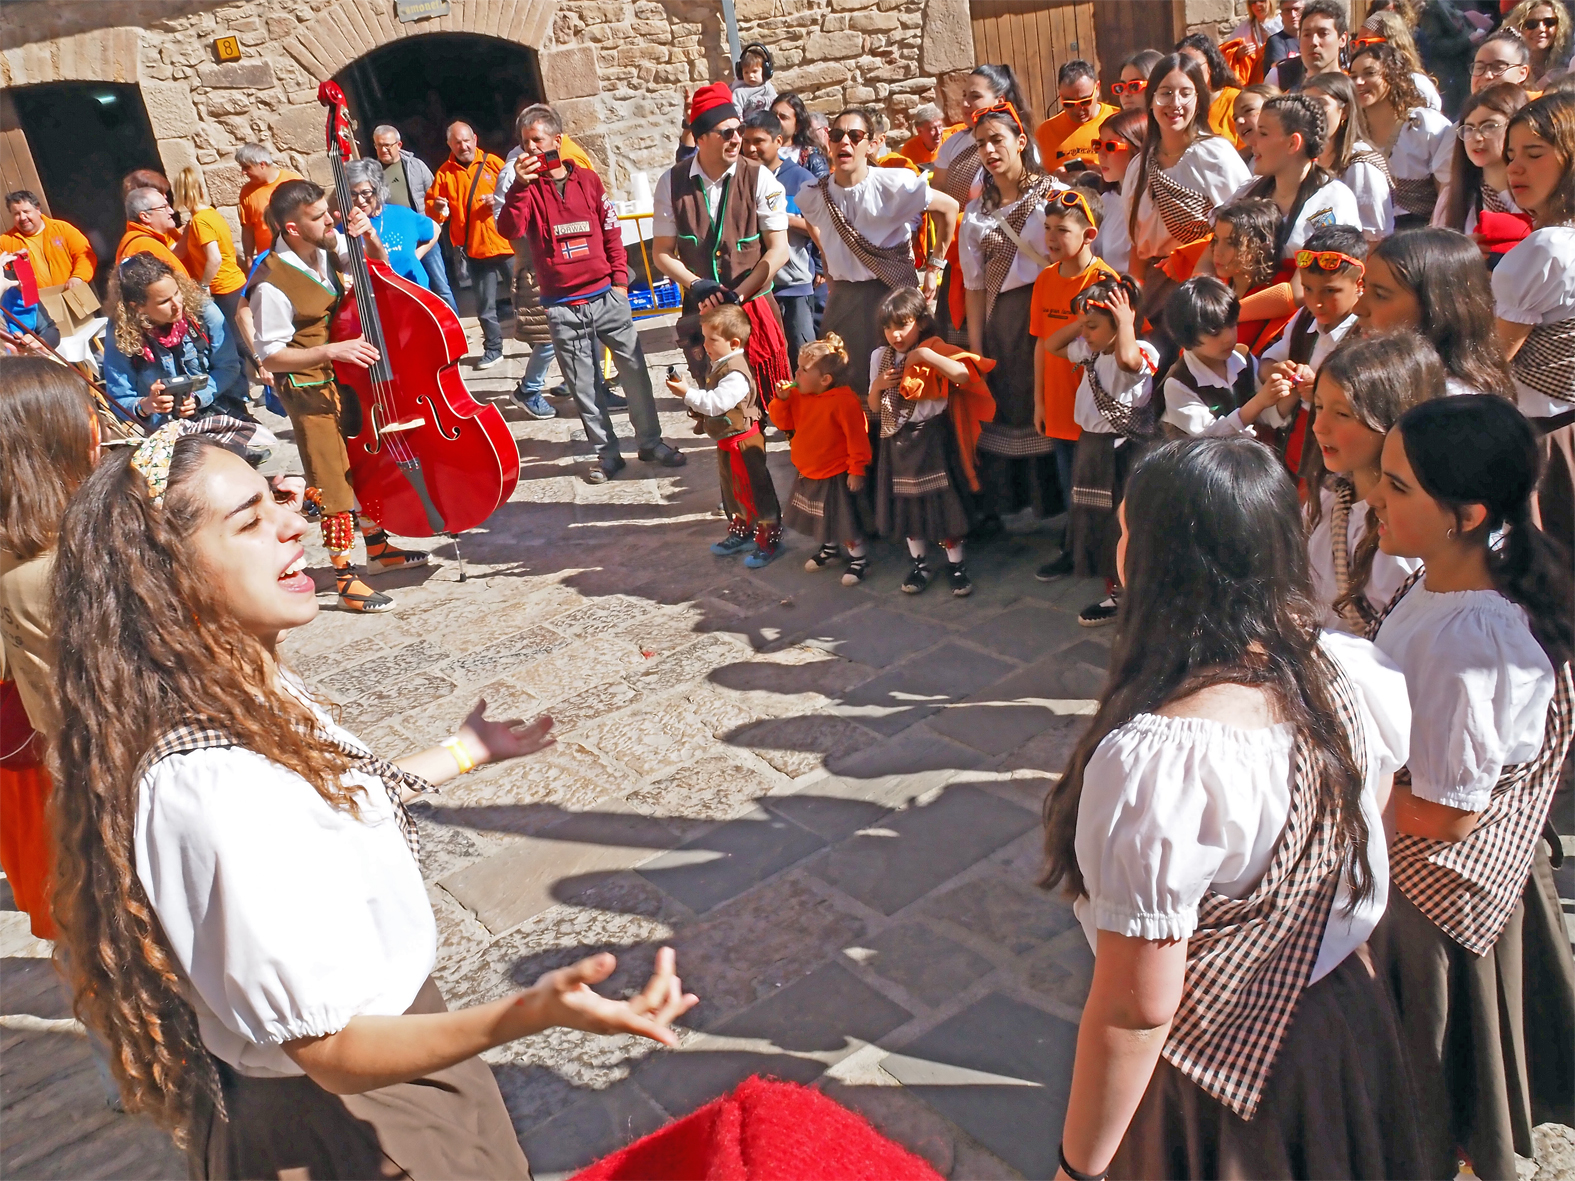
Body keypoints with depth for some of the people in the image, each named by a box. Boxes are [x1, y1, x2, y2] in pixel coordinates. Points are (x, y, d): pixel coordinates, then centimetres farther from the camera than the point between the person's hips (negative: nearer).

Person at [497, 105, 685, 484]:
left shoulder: (588, 180, 5)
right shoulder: (527, 189, 2)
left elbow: (612, 232, 8)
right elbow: (508, 230, -15)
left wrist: (620, 279, 1)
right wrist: (520, 185, -25)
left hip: (606, 296, 0)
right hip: (563, 308, 0)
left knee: (634, 369, 3)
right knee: (584, 385, 5)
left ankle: (651, 442, 17)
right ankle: (607, 453, 16)